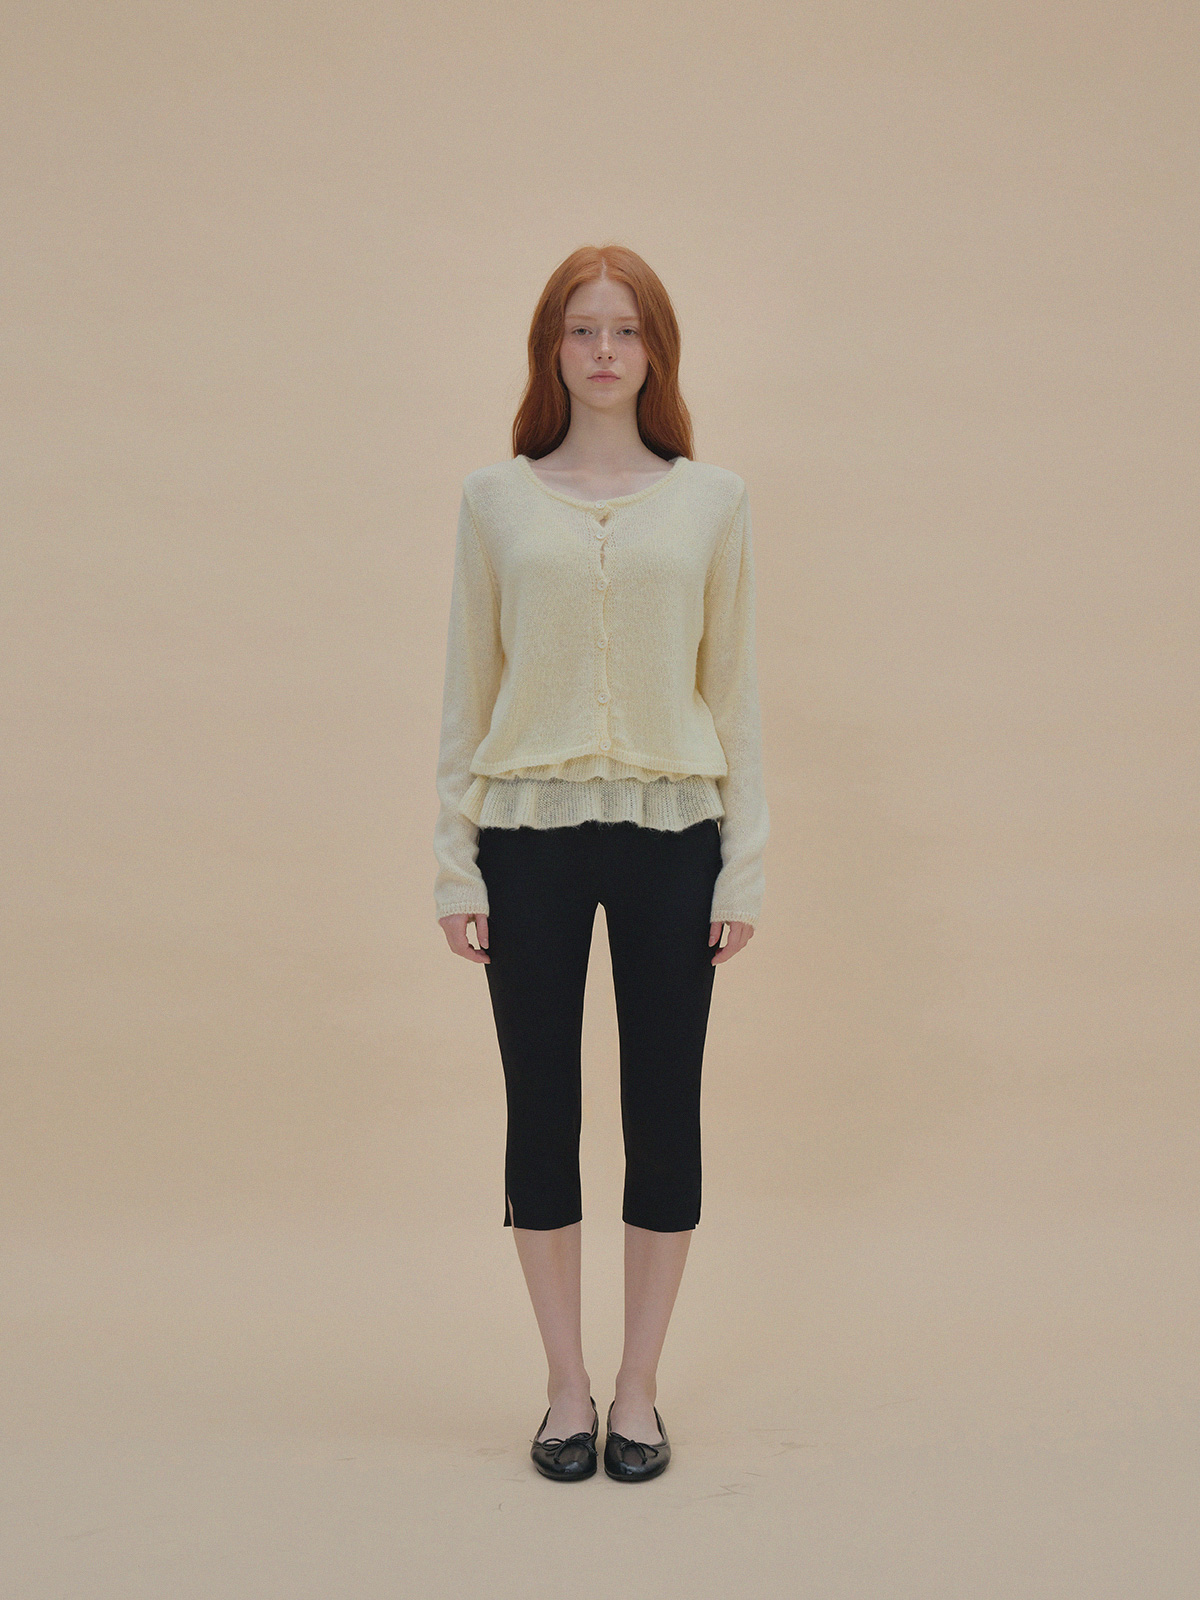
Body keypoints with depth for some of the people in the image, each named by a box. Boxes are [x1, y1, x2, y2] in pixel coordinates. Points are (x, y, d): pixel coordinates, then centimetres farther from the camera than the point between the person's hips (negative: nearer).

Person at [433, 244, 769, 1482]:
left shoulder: (710, 500, 6)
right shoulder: (495, 499, 5)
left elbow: (733, 687, 5)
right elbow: (466, 688, 5)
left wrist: (744, 862, 1)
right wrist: (455, 858, 0)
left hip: (670, 831, 0)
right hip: (530, 830, 0)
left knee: (664, 1111, 5)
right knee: (541, 1108, 6)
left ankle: (639, 1390, 22)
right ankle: (567, 1389, 23)